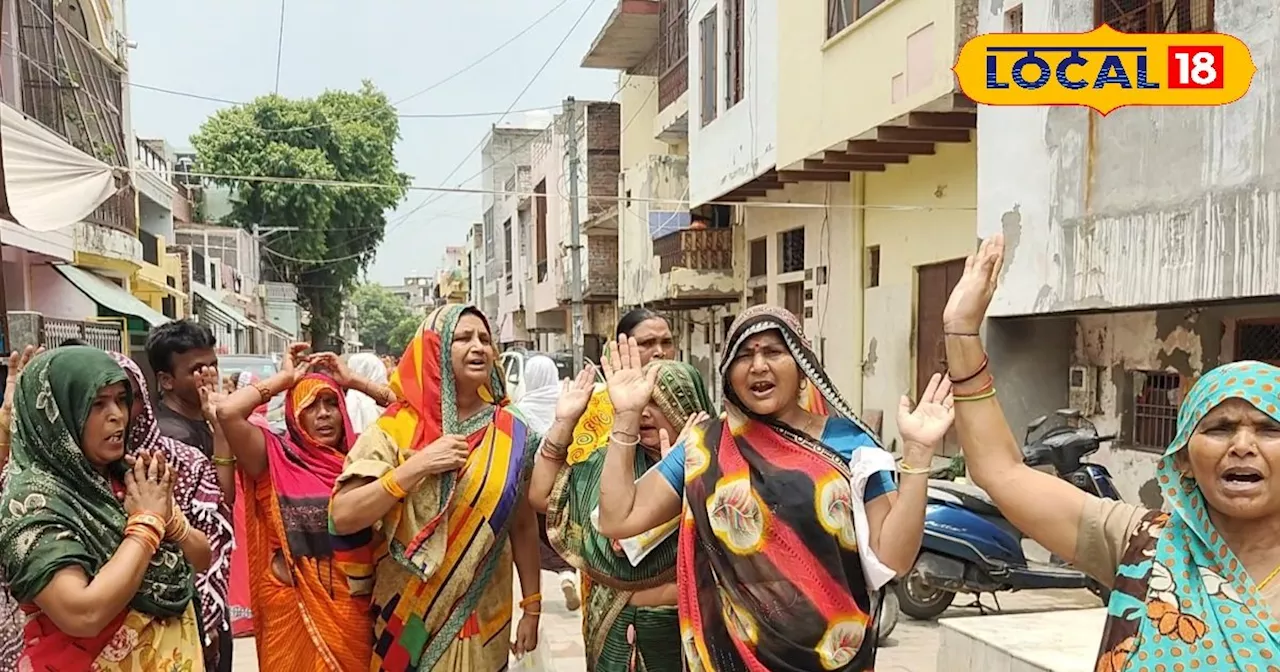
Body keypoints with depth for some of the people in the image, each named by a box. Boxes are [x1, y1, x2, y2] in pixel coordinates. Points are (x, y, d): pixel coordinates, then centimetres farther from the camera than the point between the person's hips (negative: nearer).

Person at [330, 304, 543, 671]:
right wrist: (415, 468, -24)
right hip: (409, 616, -1)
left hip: (483, 617, 2)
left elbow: (524, 525, 4)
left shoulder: (511, 433, -3)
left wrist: (532, 608, 4)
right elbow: (342, 516, -15)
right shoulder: (395, 429, -9)